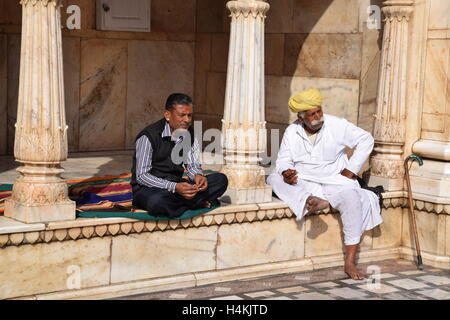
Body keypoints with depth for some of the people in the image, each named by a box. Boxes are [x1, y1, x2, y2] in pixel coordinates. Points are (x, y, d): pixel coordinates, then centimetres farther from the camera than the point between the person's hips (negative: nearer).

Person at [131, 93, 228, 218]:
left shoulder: (189, 134, 3)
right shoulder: (148, 136, -17)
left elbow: (193, 165, 9)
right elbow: (142, 176, -19)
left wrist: (197, 176, -18)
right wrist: (174, 187, -31)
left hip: (177, 186, 5)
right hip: (148, 189, -5)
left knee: (221, 180, -10)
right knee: (157, 201, -42)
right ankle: (195, 203, -13)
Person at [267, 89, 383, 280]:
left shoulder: (336, 125, -4)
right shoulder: (291, 131, 4)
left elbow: (366, 140, 0)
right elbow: (283, 159, 5)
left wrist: (350, 170, -4)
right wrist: (286, 172, -20)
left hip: (334, 182, -2)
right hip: (303, 184, 3)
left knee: (352, 198, -34)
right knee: (273, 180, -22)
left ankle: (350, 262, -32)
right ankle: (310, 201, -44)